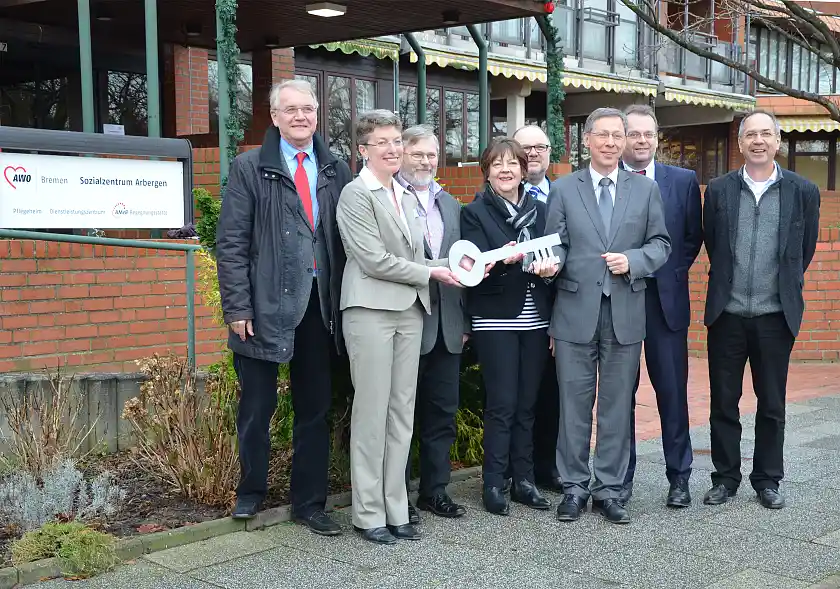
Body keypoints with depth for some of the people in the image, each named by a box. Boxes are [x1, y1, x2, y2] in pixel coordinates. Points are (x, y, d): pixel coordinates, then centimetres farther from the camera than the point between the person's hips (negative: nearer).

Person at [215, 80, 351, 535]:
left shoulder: (336, 172, 9)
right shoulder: (249, 169, 0)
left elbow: (346, 240, 8)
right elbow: (230, 243, -5)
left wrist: (345, 303, 2)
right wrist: (237, 307, -12)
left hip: (319, 308, 3)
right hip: (266, 306, -3)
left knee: (315, 409, 10)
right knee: (257, 407, 8)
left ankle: (309, 503, 23)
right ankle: (251, 491, 30)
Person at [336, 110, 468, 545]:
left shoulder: (404, 196, 18)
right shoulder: (356, 194, -7)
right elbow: (376, 260, -14)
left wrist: (452, 264, 3)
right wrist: (431, 273, -8)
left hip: (409, 312, 8)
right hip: (371, 310, -8)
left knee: (402, 413, 9)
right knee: (372, 412, -2)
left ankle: (395, 509, 17)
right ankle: (369, 514, 7)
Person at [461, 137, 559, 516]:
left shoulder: (539, 210, 13)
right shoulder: (475, 213, 0)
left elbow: (553, 257, 10)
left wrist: (549, 266, -13)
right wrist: (507, 259, -30)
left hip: (534, 319, 4)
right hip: (496, 320, -4)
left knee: (527, 404, 9)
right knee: (501, 404, -5)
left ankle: (523, 480, 18)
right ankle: (493, 485, 6)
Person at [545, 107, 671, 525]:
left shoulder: (645, 189, 8)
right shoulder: (563, 189, 5)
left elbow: (661, 244, 7)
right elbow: (555, 246, 4)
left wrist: (633, 260, -11)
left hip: (625, 313, 1)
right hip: (576, 311, -1)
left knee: (617, 405, 7)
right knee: (574, 404, 4)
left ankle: (609, 490, 18)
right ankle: (574, 487, 17)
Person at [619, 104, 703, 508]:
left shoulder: (683, 181, 6)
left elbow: (694, 237, 10)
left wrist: (673, 274, 1)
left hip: (666, 300, 1)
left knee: (672, 390, 5)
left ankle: (679, 476, 17)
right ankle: (621, 476, 18)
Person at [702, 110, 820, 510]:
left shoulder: (803, 191, 0)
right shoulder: (718, 190, 2)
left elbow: (805, 251, 9)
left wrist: (783, 286, 13)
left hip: (776, 315, 0)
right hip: (727, 314, 1)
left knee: (772, 405, 9)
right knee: (723, 402, 8)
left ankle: (767, 480, 24)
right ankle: (725, 478, 21)